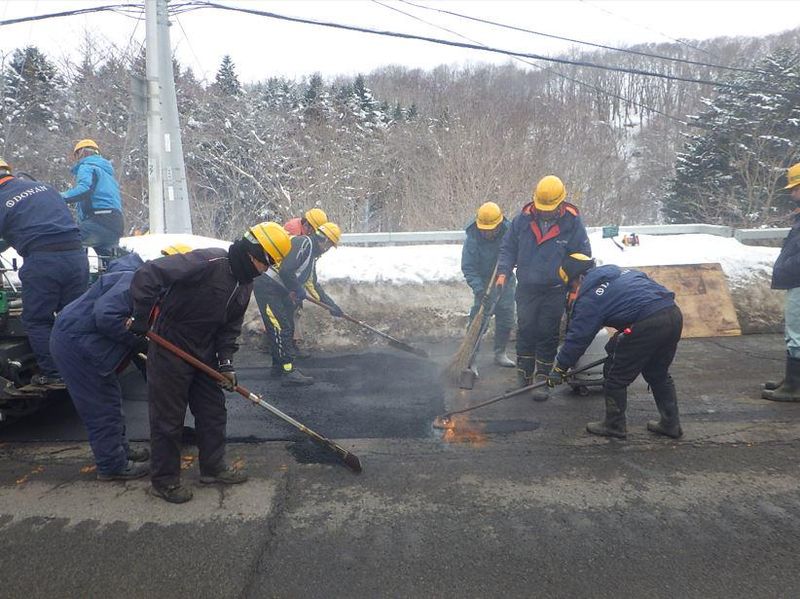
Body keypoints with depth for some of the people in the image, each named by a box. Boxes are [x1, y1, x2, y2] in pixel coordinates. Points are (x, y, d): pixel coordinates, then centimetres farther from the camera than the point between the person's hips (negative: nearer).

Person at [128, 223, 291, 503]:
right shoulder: (209, 262, -26)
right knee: (169, 417, 3)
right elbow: (148, 274, -29)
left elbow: (231, 325, 8)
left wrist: (225, 362, -2)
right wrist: (141, 318, -25)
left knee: (214, 411, 13)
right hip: (170, 350, -8)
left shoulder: (245, 283, 3)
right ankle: (164, 481, 19)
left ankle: (213, 468, 29)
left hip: (204, 354, 8)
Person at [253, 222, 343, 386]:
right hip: (267, 286, -10)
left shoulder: (312, 255, 16)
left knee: (288, 328, 15)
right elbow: (285, 271, -27)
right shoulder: (303, 243, -16)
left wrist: (331, 304, 20)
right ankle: (289, 373, -12)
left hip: (280, 291, 10)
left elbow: (313, 284, 23)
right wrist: (299, 291, -13)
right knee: (281, 328, -12)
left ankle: (279, 366, 28)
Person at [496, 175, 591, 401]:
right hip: (526, 287, 2)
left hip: (555, 291, -1)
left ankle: (542, 379, 16)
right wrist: (503, 272, -7)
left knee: (547, 335, 5)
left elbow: (583, 257, -1)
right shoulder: (523, 218, -5)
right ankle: (523, 375, 25)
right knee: (525, 331, 9)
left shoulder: (572, 222, -8)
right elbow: (508, 247, 6)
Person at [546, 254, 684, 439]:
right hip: (674, 314, 9)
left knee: (615, 377, 10)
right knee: (658, 373, 26)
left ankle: (614, 425, 22)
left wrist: (559, 368, 12)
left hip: (648, 325, -8)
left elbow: (578, 337, 1)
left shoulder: (589, 297, 1)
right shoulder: (622, 272, 23)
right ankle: (670, 423, 33)